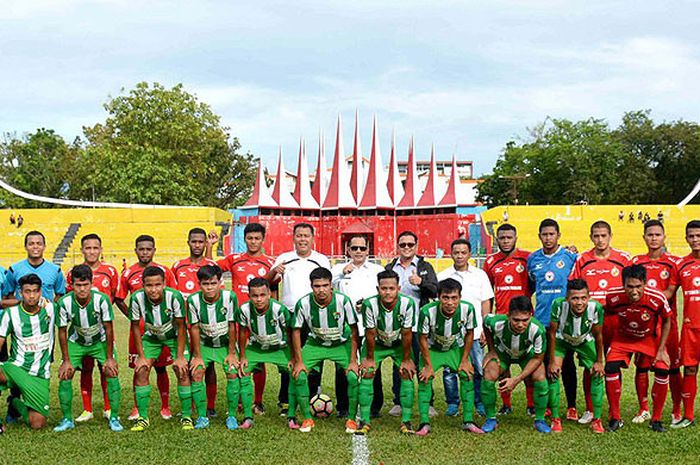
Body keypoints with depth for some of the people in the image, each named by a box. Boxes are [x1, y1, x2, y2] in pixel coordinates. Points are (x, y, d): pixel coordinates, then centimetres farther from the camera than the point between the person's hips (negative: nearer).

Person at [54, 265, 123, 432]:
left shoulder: (102, 299, -29)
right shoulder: (64, 302, -25)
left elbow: (109, 329, -19)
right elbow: (62, 332, -12)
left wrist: (109, 358, -17)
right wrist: (66, 360, -11)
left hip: (100, 341, -1)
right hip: (76, 342, 1)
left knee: (112, 372, -14)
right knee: (64, 375, -9)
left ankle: (114, 418, -2)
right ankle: (67, 419, 8)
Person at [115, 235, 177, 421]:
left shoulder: (164, 271, 1)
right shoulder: (128, 274, 3)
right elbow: (119, 299, 11)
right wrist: (131, 316, 1)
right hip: (138, 329, 1)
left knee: (161, 368, 5)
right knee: (138, 369, 5)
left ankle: (165, 407, 15)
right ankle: (137, 408, 16)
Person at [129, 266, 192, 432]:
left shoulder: (175, 297, -33)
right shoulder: (137, 298, -28)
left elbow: (181, 327, -20)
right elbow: (135, 327, -12)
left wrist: (180, 356, -20)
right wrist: (141, 356, -11)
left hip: (174, 336, -2)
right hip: (151, 336, 2)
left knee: (182, 371, -13)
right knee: (141, 371, -10)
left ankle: (186, 417, 1)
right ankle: (143, 418, 3)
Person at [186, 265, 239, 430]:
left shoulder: (229, 297, -23)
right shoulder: (193, 300, -20)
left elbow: (232, 326, -15)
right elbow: (194, 328, -11)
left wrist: (232, 353, -11)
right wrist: (197, 356, -9)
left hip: (225, 344, -1)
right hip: (204, 344, 1)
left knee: (233, 373, -15)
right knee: (196, 373, -13)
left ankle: (232, 416, 0)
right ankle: (202, 417, -1)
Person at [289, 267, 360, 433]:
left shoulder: (343, 301, -26)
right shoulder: (304, 303, -23)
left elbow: (354, 331, -14)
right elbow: (296, 331, -9)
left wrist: (353, 361, -16)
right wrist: (299, 361, -12)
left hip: (342, 344, -1)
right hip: (315, 344, 1)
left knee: (353, 376, -20)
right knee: (298, 375, -16)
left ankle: (351, 418, 2)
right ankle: (307, 418, 4)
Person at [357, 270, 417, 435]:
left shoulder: (407, 303, -30)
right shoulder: (369, 304, -32)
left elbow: (407, 334, -19)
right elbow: (370, 333, -19)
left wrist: (406, 359, -11)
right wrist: (369, 358, -9)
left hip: (399, 344, 0)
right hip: (376, 343, 0)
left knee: (407, 374, -10)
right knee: (366, 373, -10)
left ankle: (406, 421, 0)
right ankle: (364, 421, -2)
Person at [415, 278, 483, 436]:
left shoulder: (467, 309, -29)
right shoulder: (427, 311, -35)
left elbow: (469, 334, -10)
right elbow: (423, 338, -19)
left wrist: (464, 360, -7)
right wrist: (428, 365, -15)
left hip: (456, 347, 2)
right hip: (432, 349, -2)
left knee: (467, 376, -8)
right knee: (425, 379, -15)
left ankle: (468, 421, 4)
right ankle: (424, 423, -6)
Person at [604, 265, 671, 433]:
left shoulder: (657, 298, -31)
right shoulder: (613, 297, -28)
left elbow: (666, 321, -10)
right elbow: (607, 315, -5)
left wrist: (661, 350, -11)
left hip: (650, 338, 0)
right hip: (622, 337, 0)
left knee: (662, 371, -15)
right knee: (611, 367, -18)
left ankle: (656, 420, 6)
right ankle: (615, 418, -1)